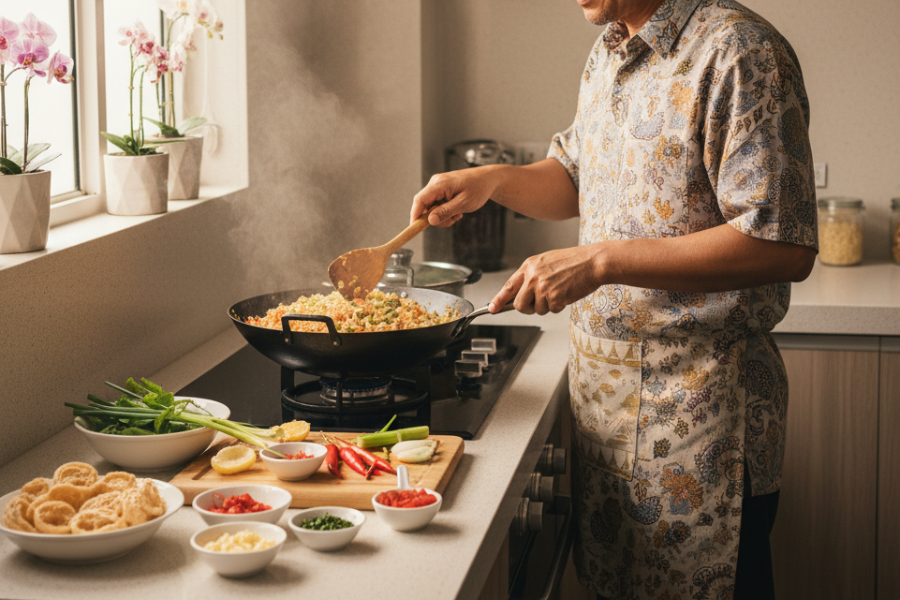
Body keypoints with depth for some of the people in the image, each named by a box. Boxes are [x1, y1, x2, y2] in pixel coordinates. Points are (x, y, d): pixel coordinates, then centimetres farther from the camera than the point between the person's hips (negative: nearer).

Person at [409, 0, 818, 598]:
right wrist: (492, 179, 5)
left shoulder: (739, 53, -17)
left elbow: (783, 246, -25)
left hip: (698, 405, -8)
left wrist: (601, 260, -25)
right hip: (601, 380, 8)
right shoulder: (608, 54, 11)